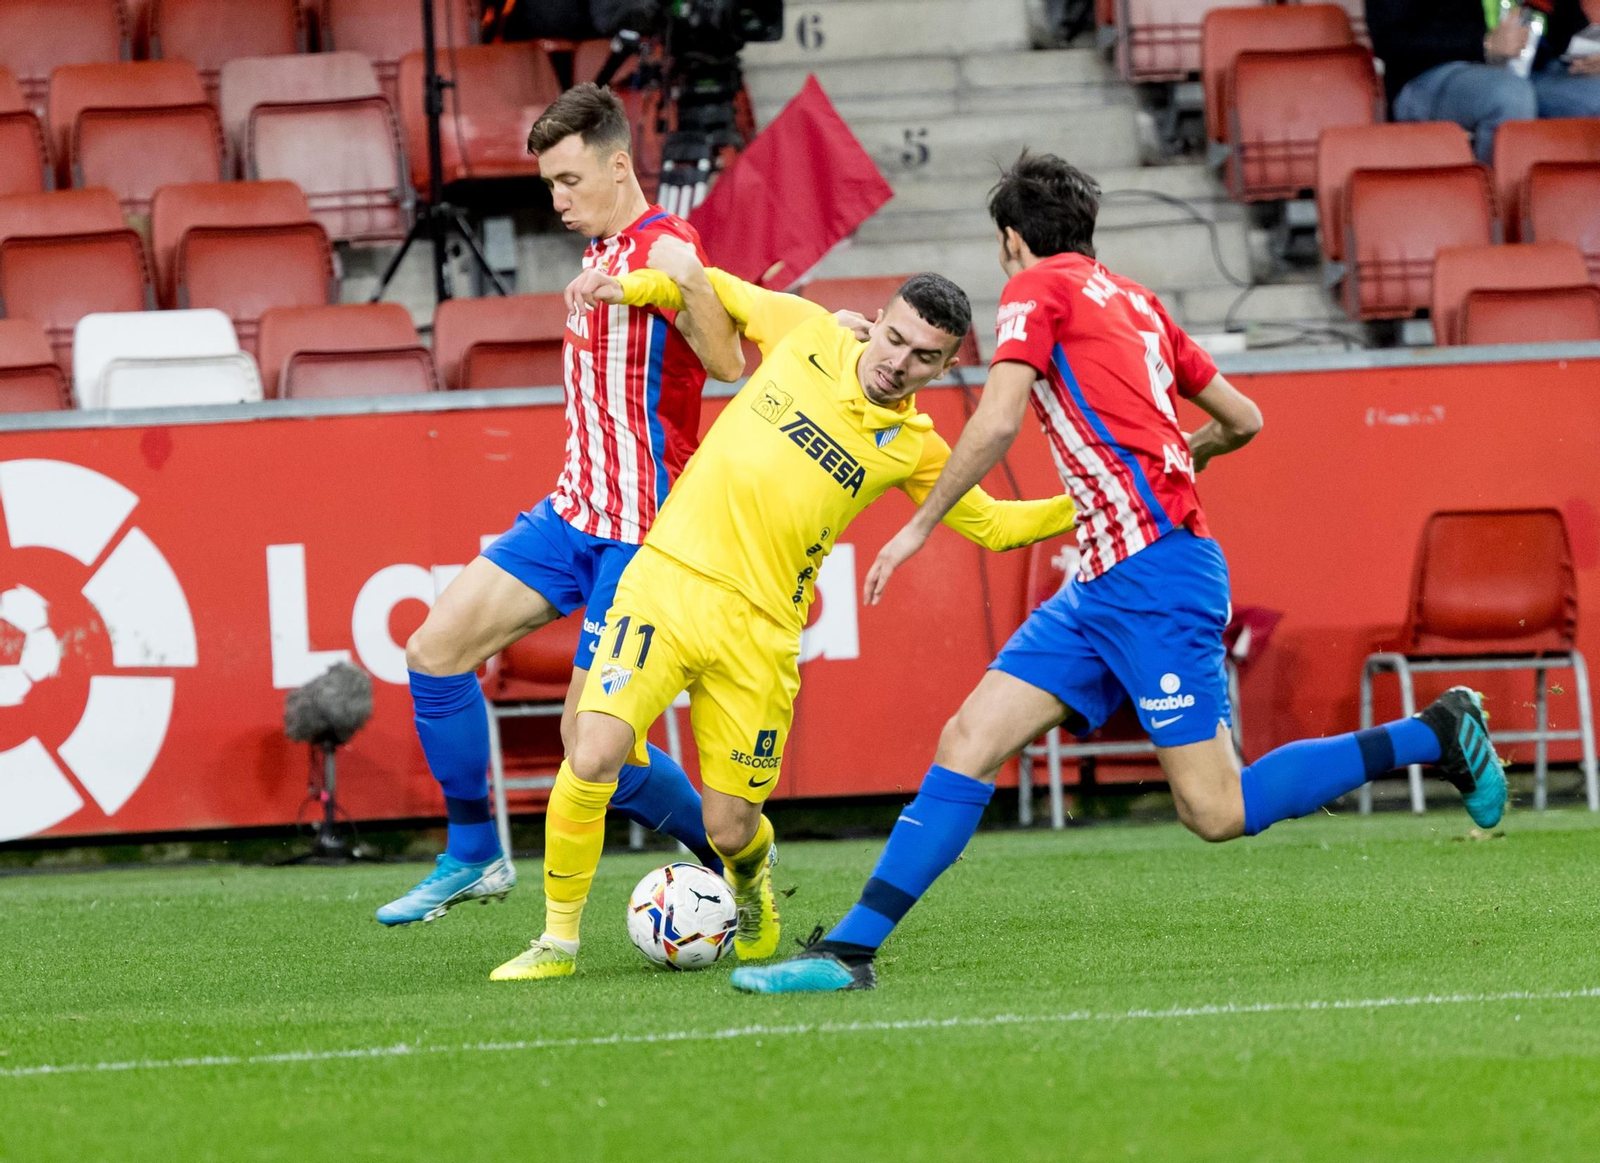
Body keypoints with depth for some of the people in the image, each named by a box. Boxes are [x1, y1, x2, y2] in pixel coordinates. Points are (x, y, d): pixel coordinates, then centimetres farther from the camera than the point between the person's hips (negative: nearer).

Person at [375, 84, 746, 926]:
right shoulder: (603, 251, 13)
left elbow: (732, 367, -29)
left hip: (639, 531, -9)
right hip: (574, 510, 9)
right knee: (436, 649, 2)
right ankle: (473, 857, 13)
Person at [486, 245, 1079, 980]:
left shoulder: (912, 449, 5)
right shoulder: (807, 334, 4)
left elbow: (993, 525, 17)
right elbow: (716, 292, 19)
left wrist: (1079, 508, 5)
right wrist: (628, 287, 6)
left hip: (760, 633, 1)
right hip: (670, 579, -1)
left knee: (731, 830, 0)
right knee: (593, 759, -21)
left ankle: (751, 877, 39)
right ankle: (558, 940, -3)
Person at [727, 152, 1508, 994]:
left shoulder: (1039, 286, -1)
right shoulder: (1132, 299, 20)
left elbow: (997, 421, -14)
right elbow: (1242, 419, 25)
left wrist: (920, 525, -3)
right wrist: (1173, 457, 46)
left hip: (1155, 569, -9)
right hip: (1106, 583, 9)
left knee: (1218, 812, -9)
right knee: (967, 742, 1)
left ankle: (1436, 735, 2)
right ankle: (850, 948, -3)